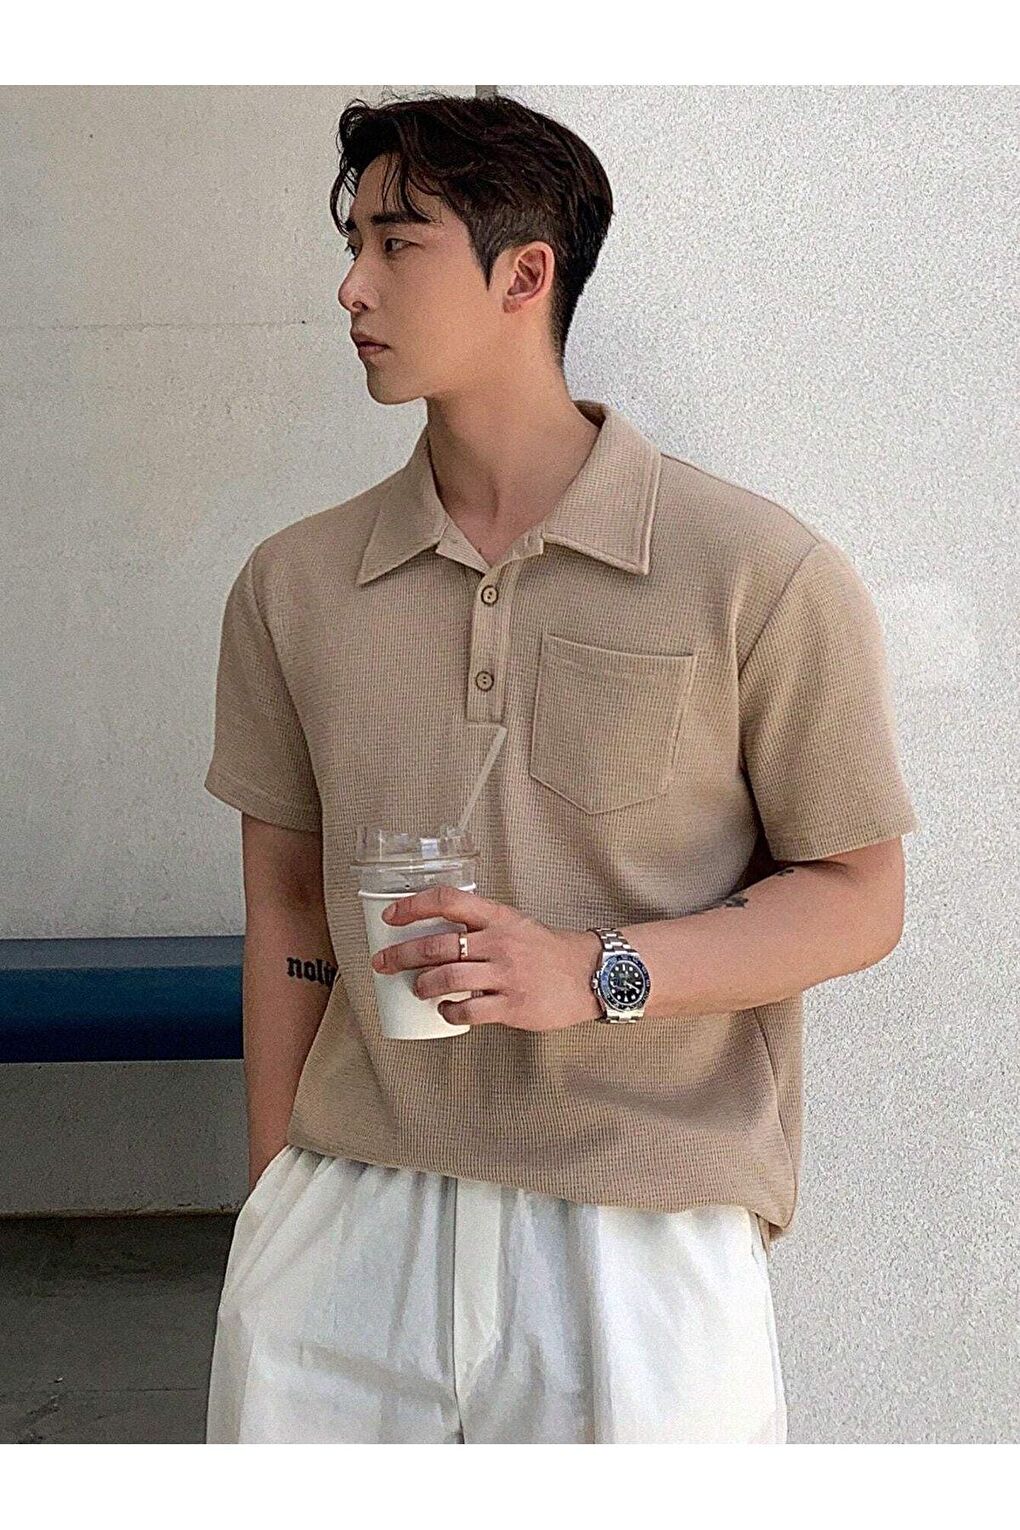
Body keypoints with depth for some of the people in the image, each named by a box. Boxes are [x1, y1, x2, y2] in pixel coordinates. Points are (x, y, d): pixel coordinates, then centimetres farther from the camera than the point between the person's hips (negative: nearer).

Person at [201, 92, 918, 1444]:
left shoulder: (765, 576, -6)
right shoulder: (292, 586, 7)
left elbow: (860, 898, -1)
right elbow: (288, 907, 11)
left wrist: (593, 973, -16)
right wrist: (277, 1203, 11)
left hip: (643, 1239, -2)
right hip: (352, 1219, 3)